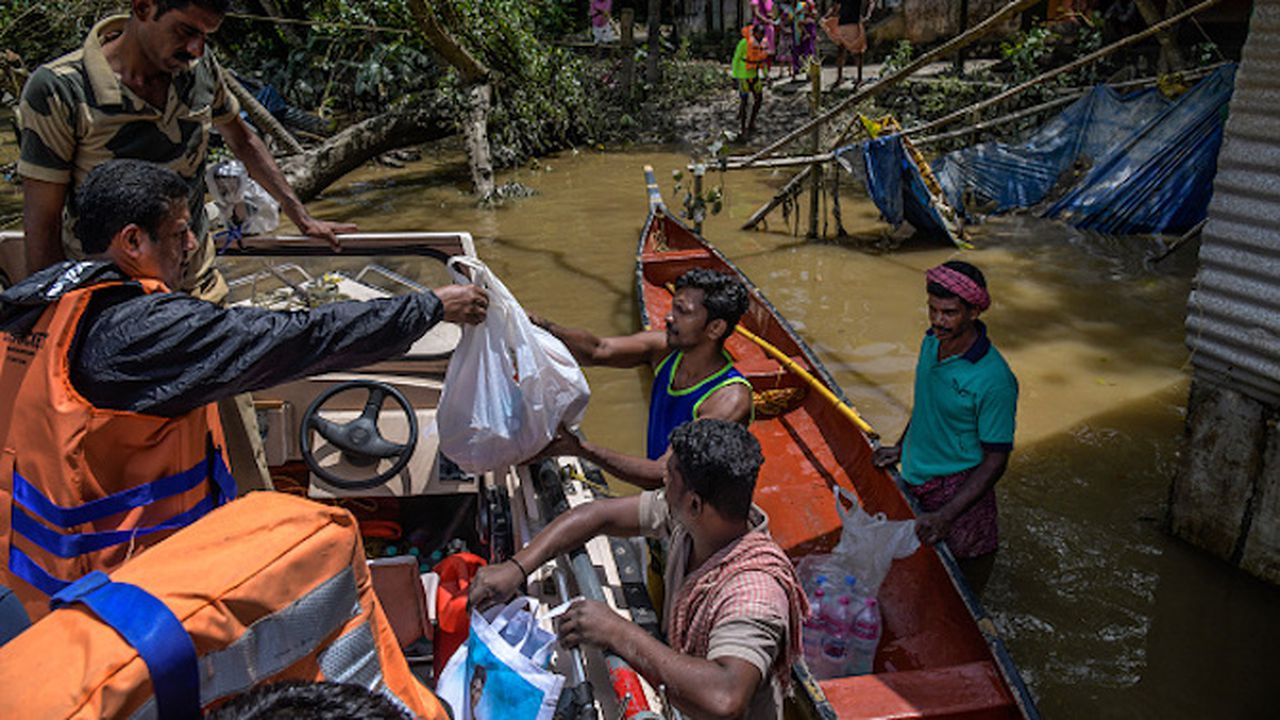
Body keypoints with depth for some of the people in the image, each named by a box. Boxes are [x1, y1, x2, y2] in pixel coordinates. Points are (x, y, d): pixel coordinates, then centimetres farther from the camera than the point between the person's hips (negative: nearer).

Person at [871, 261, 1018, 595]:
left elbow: (995, 461, -20)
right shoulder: (931, 342, -5)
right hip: (915, 480, 6)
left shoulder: (994, 380, -26)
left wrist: (945, 516, -24)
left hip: (958, 489, -6)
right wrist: (900, 447, 11)